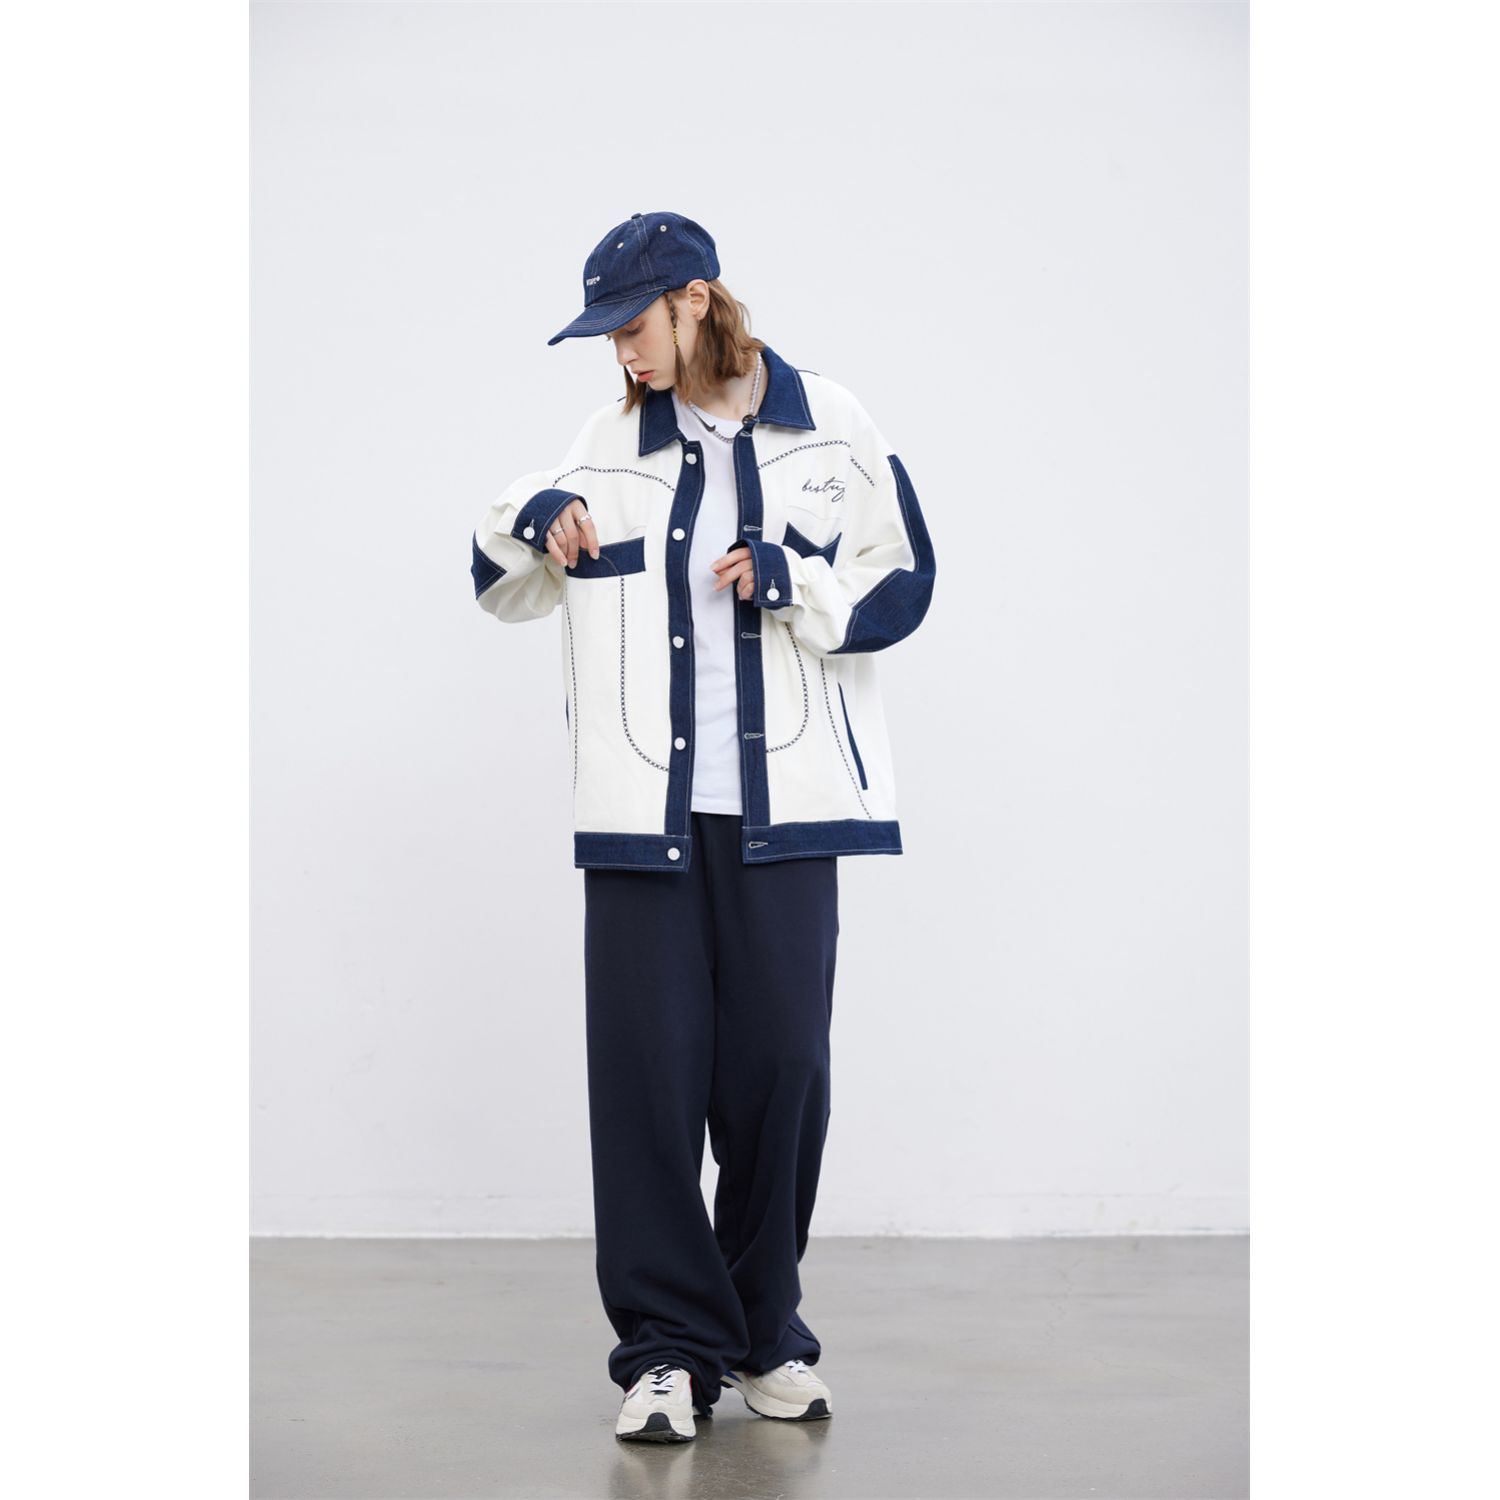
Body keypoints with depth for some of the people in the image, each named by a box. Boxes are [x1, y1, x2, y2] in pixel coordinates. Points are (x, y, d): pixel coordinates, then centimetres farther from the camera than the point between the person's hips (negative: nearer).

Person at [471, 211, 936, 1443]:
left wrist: (787, 578, -12)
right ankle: (667, 1347, 5)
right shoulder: (609, 445, 10)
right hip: (643, 809, 1)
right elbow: (504, 583, 17)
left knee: (779, 1060, 3)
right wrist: (533, 522, -4)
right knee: (646, 1063, -4)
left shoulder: (831, 431, 3)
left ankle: (764, 1332, 20)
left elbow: (901, 588, 3)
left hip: (783, 807, -1)